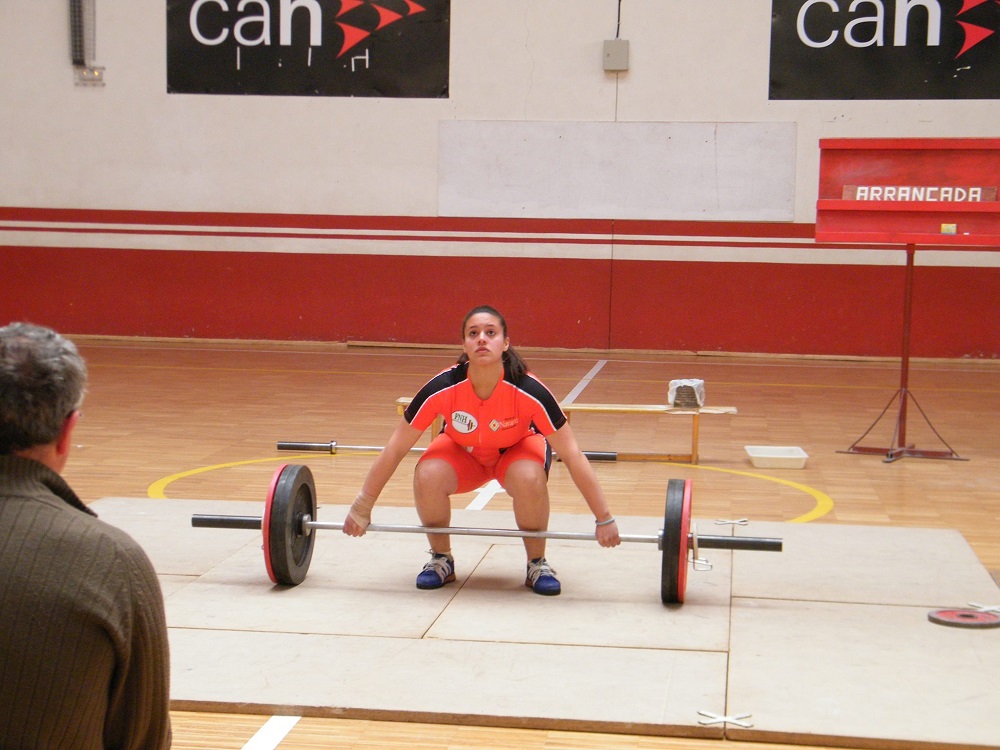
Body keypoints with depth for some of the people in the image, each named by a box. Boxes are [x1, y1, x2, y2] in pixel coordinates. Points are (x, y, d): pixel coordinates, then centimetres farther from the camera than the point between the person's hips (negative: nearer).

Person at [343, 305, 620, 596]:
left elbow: (571, 454, -26)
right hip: (463, 451, 1)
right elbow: (395, 449, -21)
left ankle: (537, 564, -9)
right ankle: (441, 560, -3)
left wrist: (604, 519, -23)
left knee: (529, 478, -36)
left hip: (516, 448, -1)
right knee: (427, 476, -30)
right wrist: (361, 508, -16)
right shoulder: (442, 388, -32)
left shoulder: (530, 392, -35)